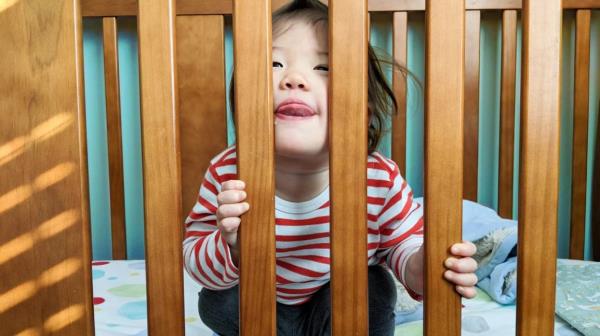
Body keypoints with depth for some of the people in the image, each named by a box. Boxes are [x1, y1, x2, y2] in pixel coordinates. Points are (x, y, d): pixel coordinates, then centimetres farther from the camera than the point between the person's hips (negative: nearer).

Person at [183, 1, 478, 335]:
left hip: (344, 305, 0)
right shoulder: (227, 173, -26)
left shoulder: (380, 179, -27)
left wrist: (418, 268, -34)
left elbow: (402, 243, -9)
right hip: (263, 303, 1)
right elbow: (193, 254, -18)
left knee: (373, 287, -26)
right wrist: (230, 250, -41)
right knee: (216, 303, -21)